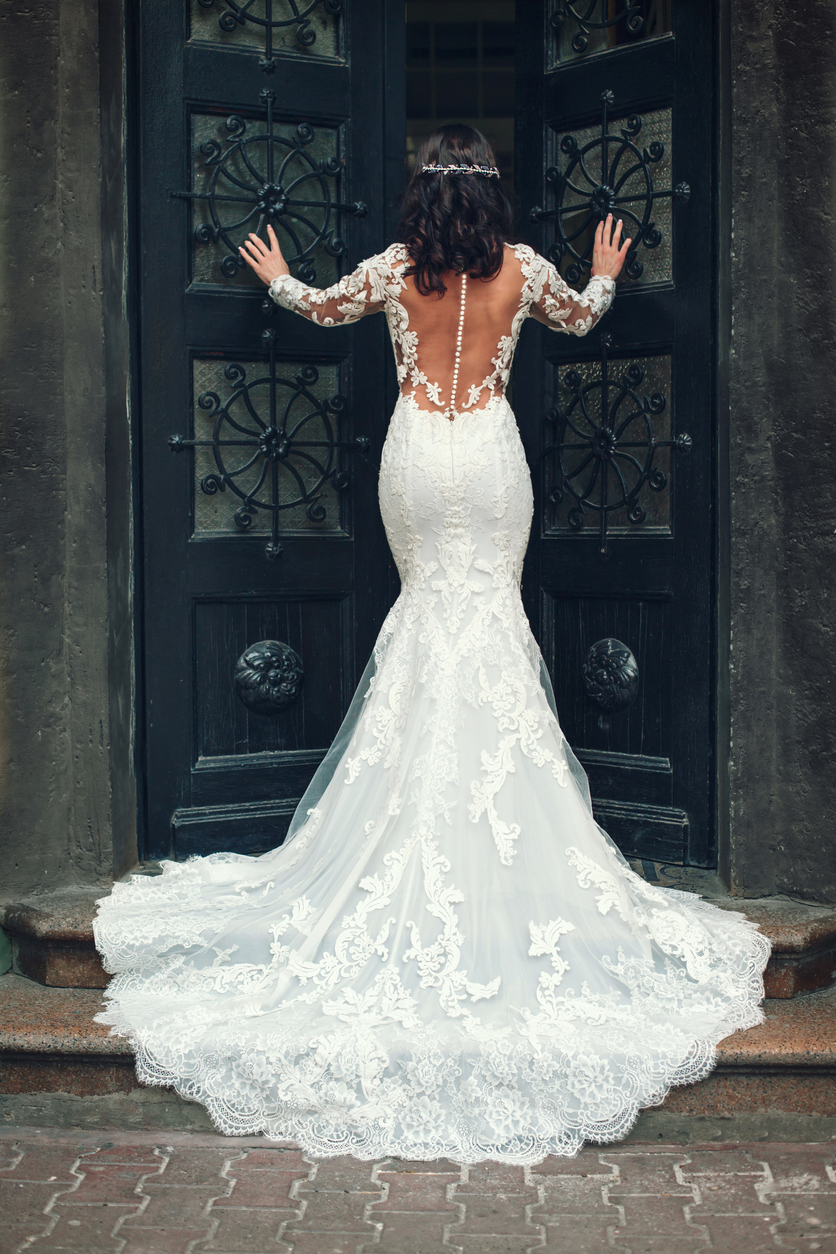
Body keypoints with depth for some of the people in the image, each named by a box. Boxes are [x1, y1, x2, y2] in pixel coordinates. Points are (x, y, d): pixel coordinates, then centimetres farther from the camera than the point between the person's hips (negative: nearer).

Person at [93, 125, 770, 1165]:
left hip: (416, 454, 1)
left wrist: (277, 278, 39)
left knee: (429, 601, 12)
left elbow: (324, 309, 18)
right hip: (491, 455, -1)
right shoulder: (519, 266, -1)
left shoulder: (396, 267, -1)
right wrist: (605, 272, 42)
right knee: (489, 604, 3)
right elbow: (582, 318, 20)